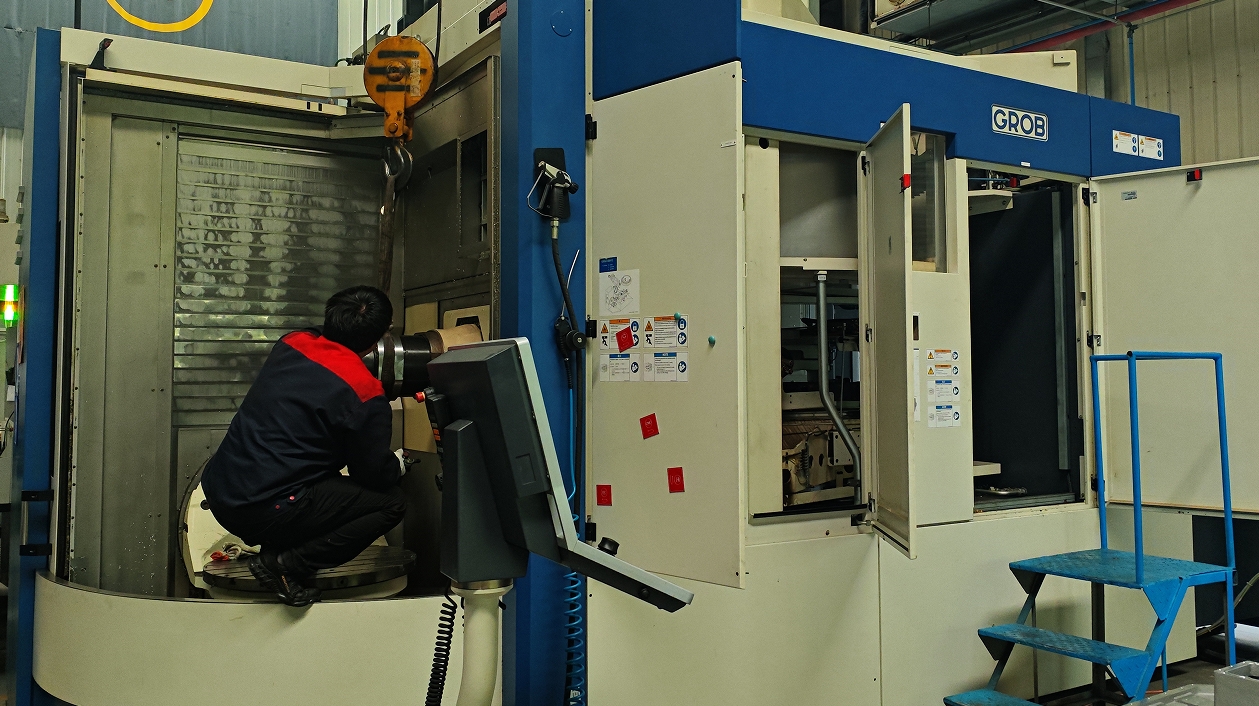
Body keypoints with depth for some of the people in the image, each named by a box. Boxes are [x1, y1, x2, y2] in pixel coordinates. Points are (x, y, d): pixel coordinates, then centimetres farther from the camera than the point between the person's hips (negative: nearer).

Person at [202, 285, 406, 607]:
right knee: (392, 503, -1)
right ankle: (288, 564, -5)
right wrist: (397, 463, 18)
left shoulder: (291, 343, 4)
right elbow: (374, 475, -4)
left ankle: (275, 548, 14)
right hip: (266, 513, -8)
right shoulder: (366, 396, -15)